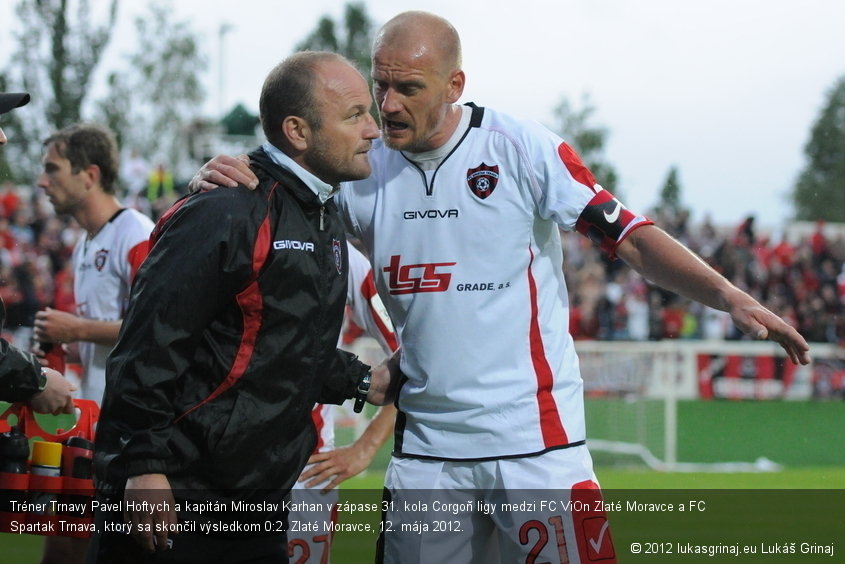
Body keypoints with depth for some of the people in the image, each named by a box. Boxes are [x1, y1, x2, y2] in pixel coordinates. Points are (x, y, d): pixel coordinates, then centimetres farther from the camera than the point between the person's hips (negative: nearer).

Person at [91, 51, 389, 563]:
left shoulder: (327, 222, 15)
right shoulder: (227, 214, -16)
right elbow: (150, 347, -19)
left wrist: (365, 382, 13)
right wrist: (144, 467, -22)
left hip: (259, 502, 9)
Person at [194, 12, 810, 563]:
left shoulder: (520, 149, -6)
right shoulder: (363, 171, 5)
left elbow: (630, 237, -8)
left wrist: (729, 296, -20)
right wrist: (219, 179, -10)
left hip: (536, 441, -4)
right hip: (425, 448, 4)